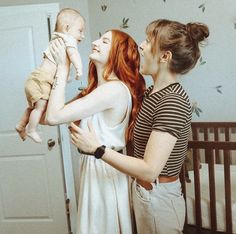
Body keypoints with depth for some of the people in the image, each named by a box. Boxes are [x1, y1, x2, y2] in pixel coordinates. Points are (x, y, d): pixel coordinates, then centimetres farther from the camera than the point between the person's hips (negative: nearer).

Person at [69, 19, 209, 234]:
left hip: (158, 198, -8)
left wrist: (97, 148, -27)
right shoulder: (154, 92, 3)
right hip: (145, 191, 8)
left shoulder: (172, 102, -26)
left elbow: (150, 170, -28)